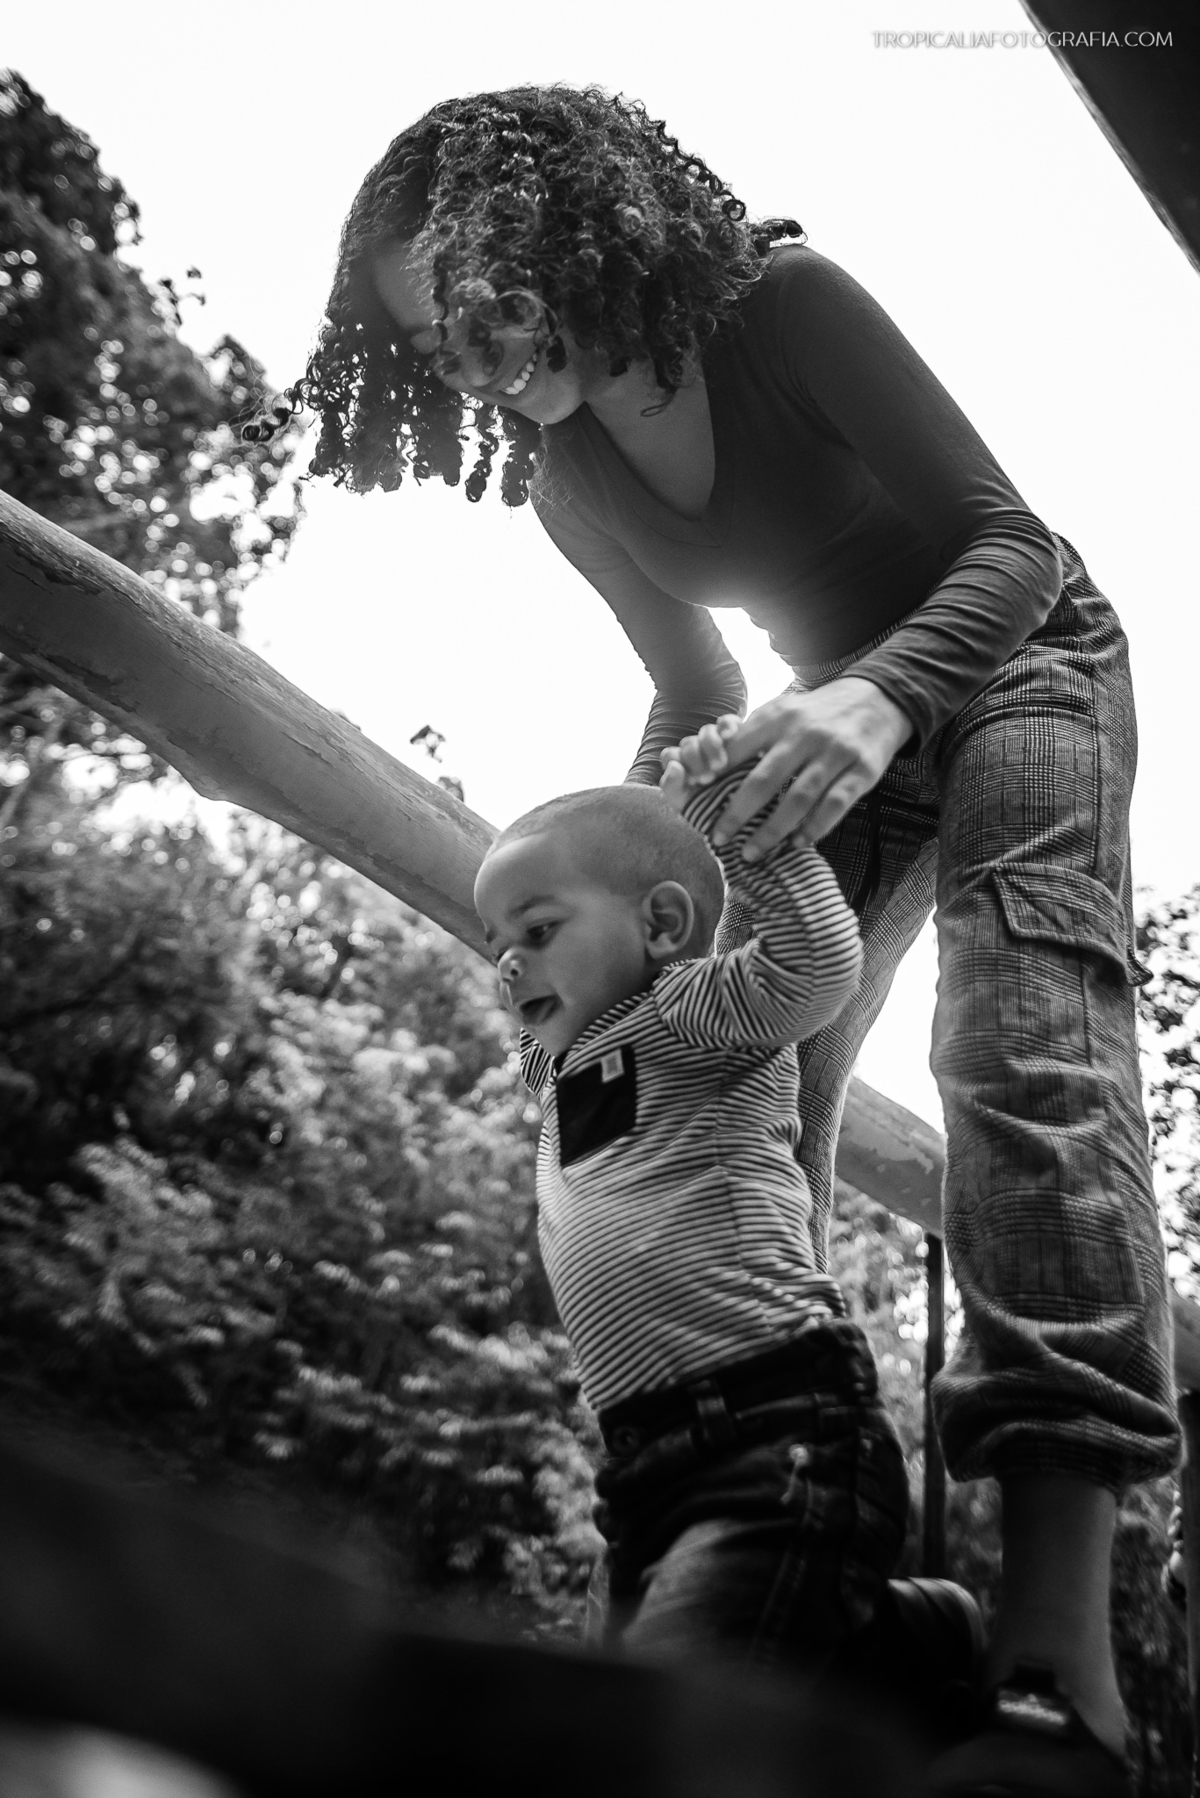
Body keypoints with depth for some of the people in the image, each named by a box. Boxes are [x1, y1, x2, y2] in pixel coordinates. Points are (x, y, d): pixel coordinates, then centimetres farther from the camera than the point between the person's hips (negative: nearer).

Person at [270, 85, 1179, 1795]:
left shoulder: (785, 303, -23)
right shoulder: (566, 477, -5)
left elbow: (1010, 543, -24)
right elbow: (695, 687, 6)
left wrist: (882, 694, -44)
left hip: (1017, 658, -7)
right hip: (849, 716, 7)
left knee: (1025, 1040, -29)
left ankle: (1059, 1660, -38)